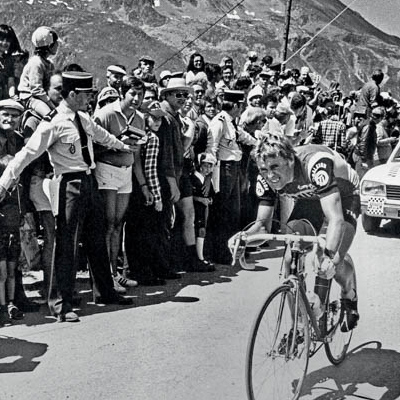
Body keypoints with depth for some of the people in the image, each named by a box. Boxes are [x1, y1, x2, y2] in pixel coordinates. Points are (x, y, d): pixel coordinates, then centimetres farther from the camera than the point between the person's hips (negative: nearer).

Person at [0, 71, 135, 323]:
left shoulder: (84, 118, 9)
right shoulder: (54, 124, -14)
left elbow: (100, 134, 31)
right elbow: (28, 153, -16)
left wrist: (122, 145, 47)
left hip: (90, 181, 8)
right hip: (70, 184, -8)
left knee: (97, 241, 17)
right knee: (67, 245, -5)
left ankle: (105, 291, 31)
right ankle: (61, 303, 4)